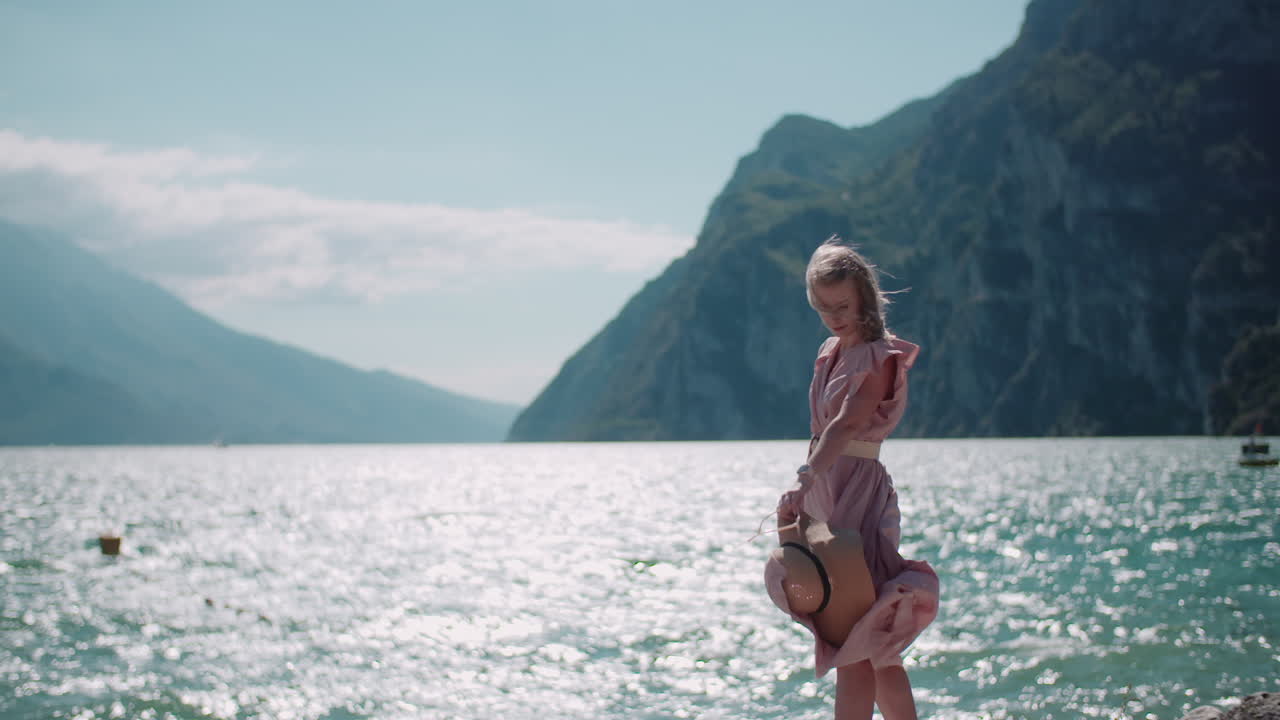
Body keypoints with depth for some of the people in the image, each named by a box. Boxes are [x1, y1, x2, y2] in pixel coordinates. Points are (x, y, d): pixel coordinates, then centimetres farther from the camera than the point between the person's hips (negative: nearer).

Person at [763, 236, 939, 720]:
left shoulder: (880, 358, -10)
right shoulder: (830, 354, 15)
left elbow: (845, 425, -25)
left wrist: (804, 484, -37)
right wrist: (801, 498, 14)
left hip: (859, 492, -9)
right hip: (825, 492, 9)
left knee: (854, 647, -12)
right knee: (874, 652, 13)